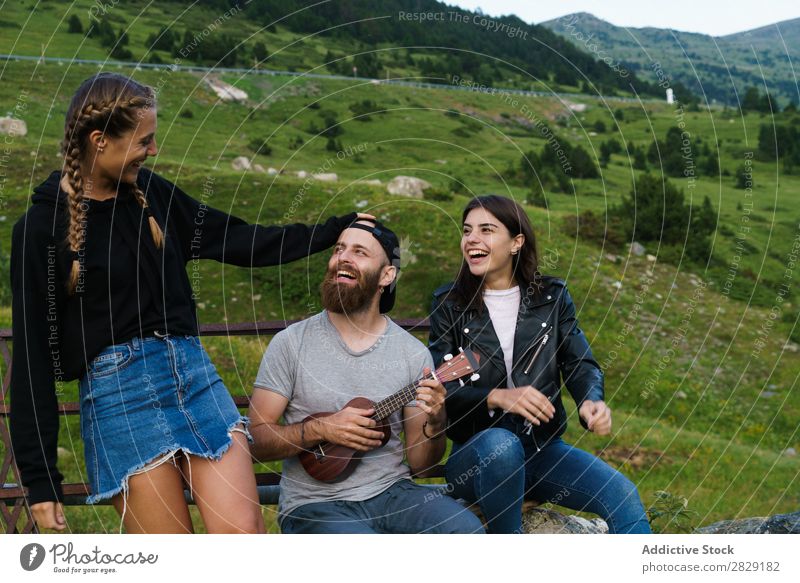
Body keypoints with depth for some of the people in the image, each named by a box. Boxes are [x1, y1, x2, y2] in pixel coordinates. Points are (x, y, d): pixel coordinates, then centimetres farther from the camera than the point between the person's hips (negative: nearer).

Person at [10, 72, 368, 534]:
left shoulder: (150, 192, 7)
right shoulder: (42, 228, -7)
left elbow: (238, 241, 16)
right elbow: (33, 357, -5)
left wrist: (337, 230, 15)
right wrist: (40, 478, -6)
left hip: (194, 375, 4)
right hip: (119, 395, -4)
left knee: (243, 532, -7)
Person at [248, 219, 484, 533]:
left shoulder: (413, 352, 3)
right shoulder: (291, 343, -2)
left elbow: (418, 461, 6)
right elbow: (256, 439, -3)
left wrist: (434, 425, -15)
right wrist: (320, 429, -17)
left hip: (392, 493, 3)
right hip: (315, 504, -3)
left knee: (468, 530, -24)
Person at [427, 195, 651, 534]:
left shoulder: (551, 296, 8)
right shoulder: (449, 304, 1)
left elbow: (580, 364, 4)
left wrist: (592, 401, -20)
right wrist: (496, 397, -25)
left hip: (542, 448, 2)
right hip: (476, 455, -2)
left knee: (624, 496, -22)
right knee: (501, 443, -37)